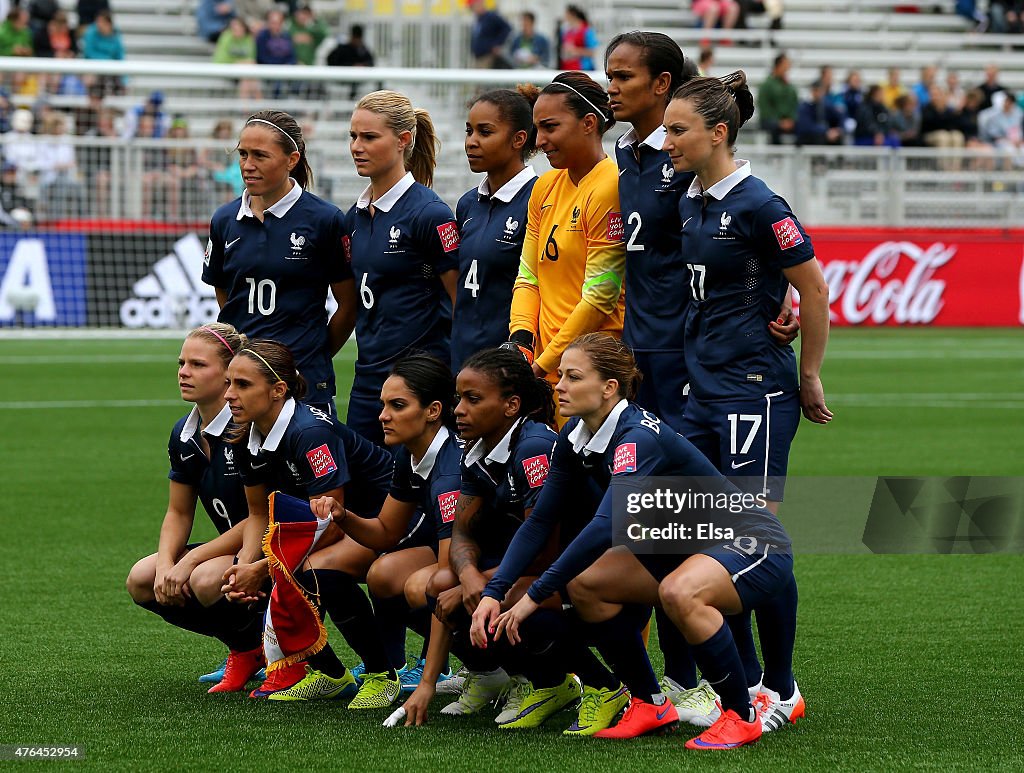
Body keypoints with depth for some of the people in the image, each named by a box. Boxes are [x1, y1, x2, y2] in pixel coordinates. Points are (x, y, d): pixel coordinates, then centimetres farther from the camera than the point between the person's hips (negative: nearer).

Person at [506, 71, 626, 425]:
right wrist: (521, 336, -1)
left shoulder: (610, 187, -11)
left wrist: (544, 363, -10)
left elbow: (599, 296, -13)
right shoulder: (545, 188, 14)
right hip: (544, 362, 7)